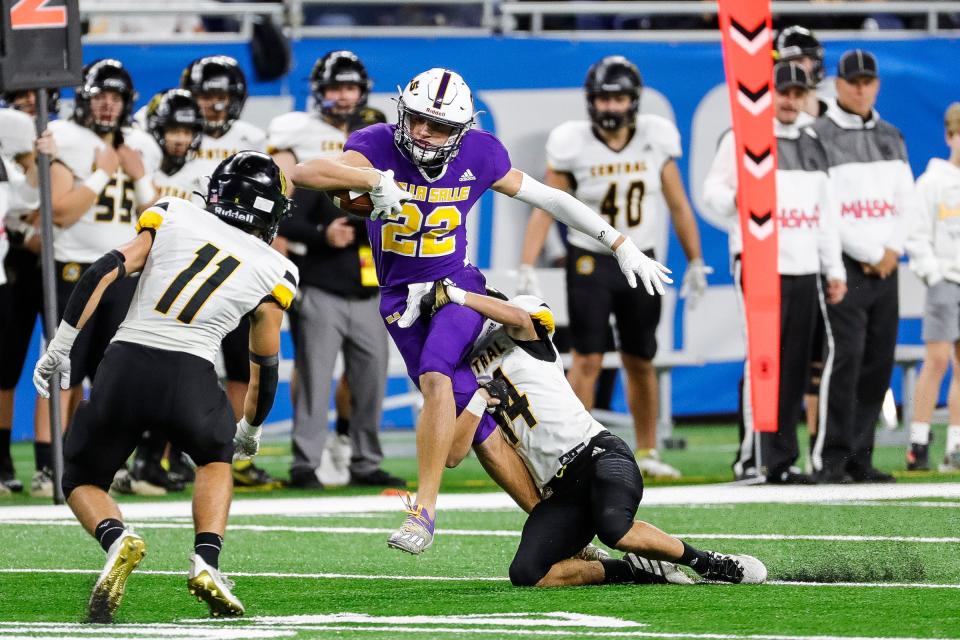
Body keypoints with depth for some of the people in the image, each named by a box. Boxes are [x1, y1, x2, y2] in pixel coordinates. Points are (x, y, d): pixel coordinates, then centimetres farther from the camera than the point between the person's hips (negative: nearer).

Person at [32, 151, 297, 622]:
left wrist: (61, 344, 5)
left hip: (125, 363, 0)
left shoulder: (175, 217, 16)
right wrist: (251, 428, 38)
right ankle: (206, 562, 8)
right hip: (190, 378, 0)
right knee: (216, 457, 32)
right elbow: (265, 365, 20)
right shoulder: (273, 271, 14)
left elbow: (107, 271, 3)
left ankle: (116, 539, -14)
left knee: (82, 481, 20)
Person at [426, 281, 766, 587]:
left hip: (595, 453, -6)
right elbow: (452, 455, 9)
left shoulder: (515, 341, 9)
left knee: (613, 527, -36)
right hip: (560, 492, 6)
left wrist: (455, 294, -10)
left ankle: (707, 562, -15)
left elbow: (518, 315, -17)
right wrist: (478, 402, -4)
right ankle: (637, 569, -6)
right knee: (525, 575, -18)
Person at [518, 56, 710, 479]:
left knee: (640, 362, 10)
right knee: (588, 359, -9)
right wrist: (527, 267, -14)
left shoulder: (656, 140, -4)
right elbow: (545, 209, -7)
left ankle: (646, 452, 22)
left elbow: (678, 206, 7)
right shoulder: (573, 145, -11)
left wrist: (695, 263, 10)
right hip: (590, 261, -3)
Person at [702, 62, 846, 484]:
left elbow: (825, 211, 21)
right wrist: (736, 199, -26)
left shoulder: (813, 145, 19)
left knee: (795, 368, 4)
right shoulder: (742, 138, 0)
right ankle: (752, 459, -11)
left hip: (804, 270, 6)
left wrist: (835, 269, 16)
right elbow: (712, 194, -4)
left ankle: (782, 461, 8)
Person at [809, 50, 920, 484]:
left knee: (879, 362, 3)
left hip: (885, 266, 6)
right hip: (844, 264, -6)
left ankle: (860, 458, 8)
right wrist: (869, 253, -10)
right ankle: (830, 459, -12)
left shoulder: (891, 138, 17)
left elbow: (908, 203, 16)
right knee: (845, 356, -15)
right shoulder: (818, 137, -3)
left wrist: (892, 251, -1)